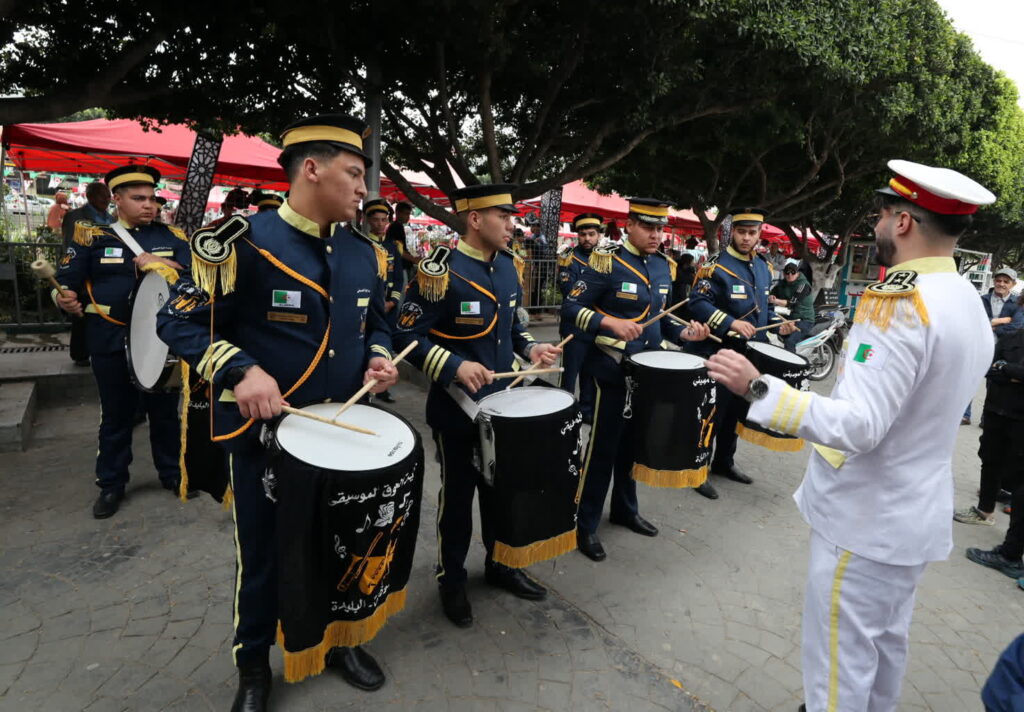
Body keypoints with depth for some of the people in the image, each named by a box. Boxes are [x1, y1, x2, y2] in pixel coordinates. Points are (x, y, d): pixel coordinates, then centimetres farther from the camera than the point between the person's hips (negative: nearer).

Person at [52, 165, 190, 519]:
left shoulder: (171, 236, 5)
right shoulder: (92, 236, 2)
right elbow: (67, 283, 3)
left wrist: (157, 263, -19)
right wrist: (67, 299, -17)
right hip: (111, 342, -1)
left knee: (165, 411, 12)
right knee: (116, 415, 11)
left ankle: (173, 473, 28)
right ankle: (111, 484, 26)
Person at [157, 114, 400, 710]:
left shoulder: (365, 254, 4)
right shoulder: (243, 243, -13)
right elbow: (180, 322, -10)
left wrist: (378, 357, -5)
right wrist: (241, 371, -25)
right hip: (264, 433, -4)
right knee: (264, 554, 13)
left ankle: (338, 639, 44)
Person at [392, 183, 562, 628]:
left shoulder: (508, 266, 5)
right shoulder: (440, 270, -17)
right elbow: (406, 336, -16)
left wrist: (529, 347, -2)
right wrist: (455, 365, -28)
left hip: (502, 401, 7)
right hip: (456, 407, -6)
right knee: (458, 492, 9)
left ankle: (500, 564, 40)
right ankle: (451, 579, 31)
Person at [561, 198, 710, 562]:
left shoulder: (664, 266, 9)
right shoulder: (606, 262, -13)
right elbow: (570, 309, -16)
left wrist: (684, 332, -1)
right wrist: (611, 323, -30)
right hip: (612, 371, -7)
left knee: (633, 443, 18)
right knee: (603, 447, 1)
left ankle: (625, 509, 37)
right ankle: (584, 525, 15)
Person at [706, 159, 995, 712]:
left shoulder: (899, 305, -25)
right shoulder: (969, 304, 5)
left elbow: (857, 427, -32)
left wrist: (757, 387, -32)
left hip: (866, 521, -9)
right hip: (917, 515, 9)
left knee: (841, 660, 8)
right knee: (886, 643, 26)